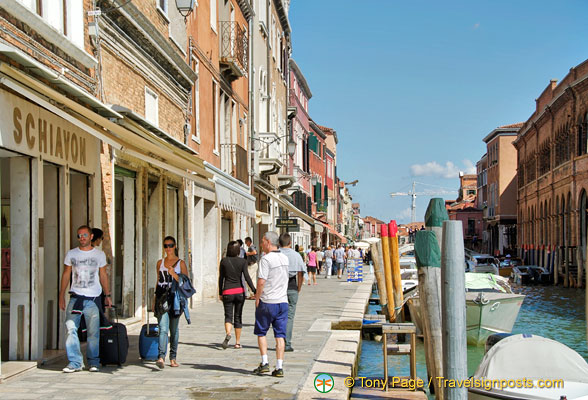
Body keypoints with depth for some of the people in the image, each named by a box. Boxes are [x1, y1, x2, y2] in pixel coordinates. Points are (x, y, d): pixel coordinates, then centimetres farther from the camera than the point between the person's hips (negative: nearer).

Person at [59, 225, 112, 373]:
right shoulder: (71, 254, 9)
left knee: (94, 332, -1)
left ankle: (94, 362, 10)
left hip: (93, 299, -1)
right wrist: (61, 296, 8)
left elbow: (103, 276, 13)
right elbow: (66, 275, 13)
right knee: (71, 329, -10)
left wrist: (108, 295, 9)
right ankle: (75, 362, -3)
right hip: (75, 297, 1)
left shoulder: (99, 254, 8)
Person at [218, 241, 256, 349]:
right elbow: (247, 277, -10)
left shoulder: (224, 261, -1)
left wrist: (220, 293, 11)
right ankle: (238, 342, 13)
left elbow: (221, 278, 3)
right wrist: (255, 291, -8)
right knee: (238, 317, 11)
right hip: (240, 291, 0)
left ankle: (228, 333, -26)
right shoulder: (242, 261, -4)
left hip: (227, 292, 0)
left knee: (228, 316, 4)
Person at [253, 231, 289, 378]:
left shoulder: (266, 259, -14)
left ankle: (264, 363, 6)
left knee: (261, 332, 11)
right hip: (283, 301, 5)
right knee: (280, 335, 5)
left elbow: (261, 282, -19)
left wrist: (257, 298, -7)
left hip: (267, 301, -5)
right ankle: (279, 367, 2)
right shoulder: (285, 258, 9)